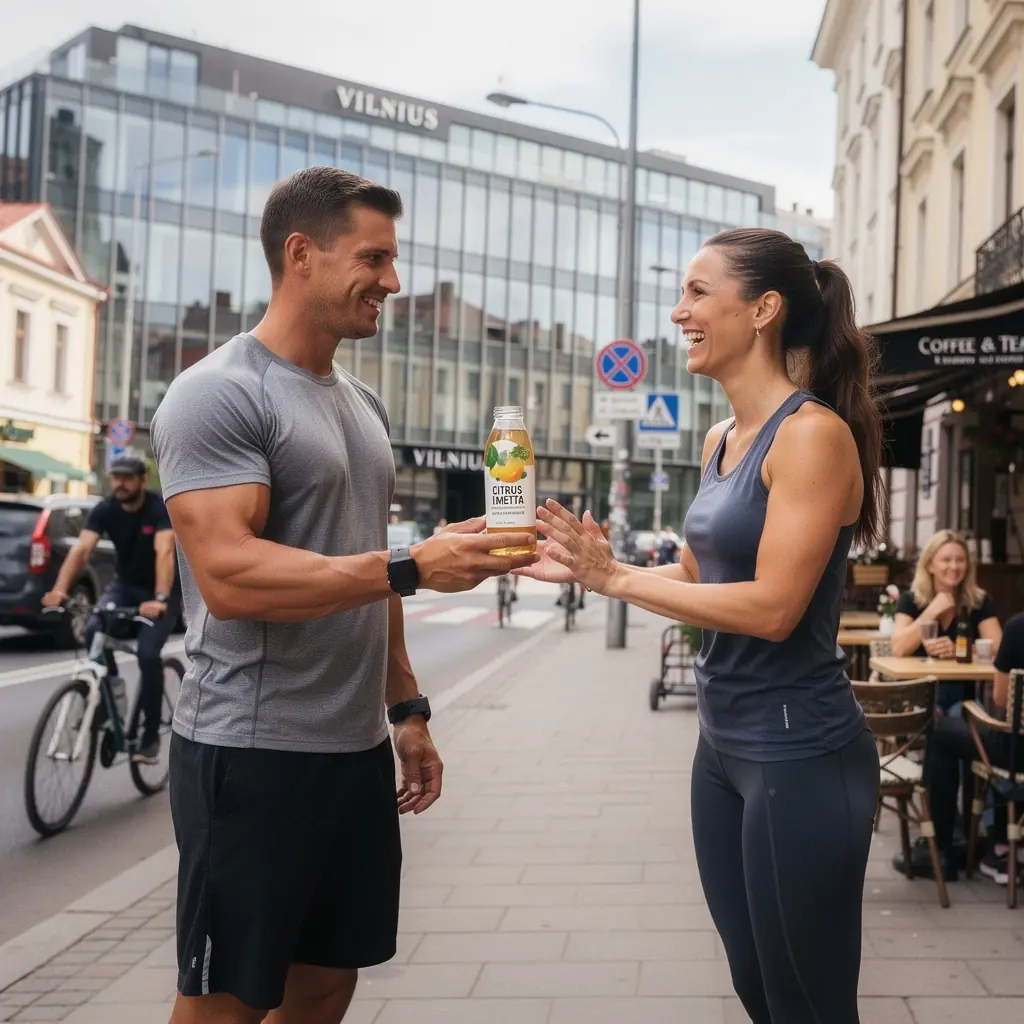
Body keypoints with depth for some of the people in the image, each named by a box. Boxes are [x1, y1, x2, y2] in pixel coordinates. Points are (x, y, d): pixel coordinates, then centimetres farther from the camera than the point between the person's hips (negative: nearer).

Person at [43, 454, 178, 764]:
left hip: (163, 589, -4)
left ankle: (151, 736, -7)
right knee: (94, 631, -24)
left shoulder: (161, 508, -24)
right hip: (125, 584, 4)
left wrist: (160, 599, -54)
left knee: (147, 653, -22)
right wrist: (59, 590, -42)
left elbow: (164, 552, -38)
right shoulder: (104, 510, -12)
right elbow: (81, 549, -25)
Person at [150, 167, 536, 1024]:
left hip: (357, 749, 8)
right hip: (251, 754, -8)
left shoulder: (363, 405, 14)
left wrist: (406, 709, 18)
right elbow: (228, 576, -24)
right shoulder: (218, 393, -12)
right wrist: (412, 567, -26)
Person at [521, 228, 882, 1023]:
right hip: (724, 744, 9)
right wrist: (585, 567, 5)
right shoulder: (721, 441, 10)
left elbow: (772, 607, -23)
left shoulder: (813, 432, -17)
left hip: (799, 755, -9)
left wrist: (615, 579, -18)